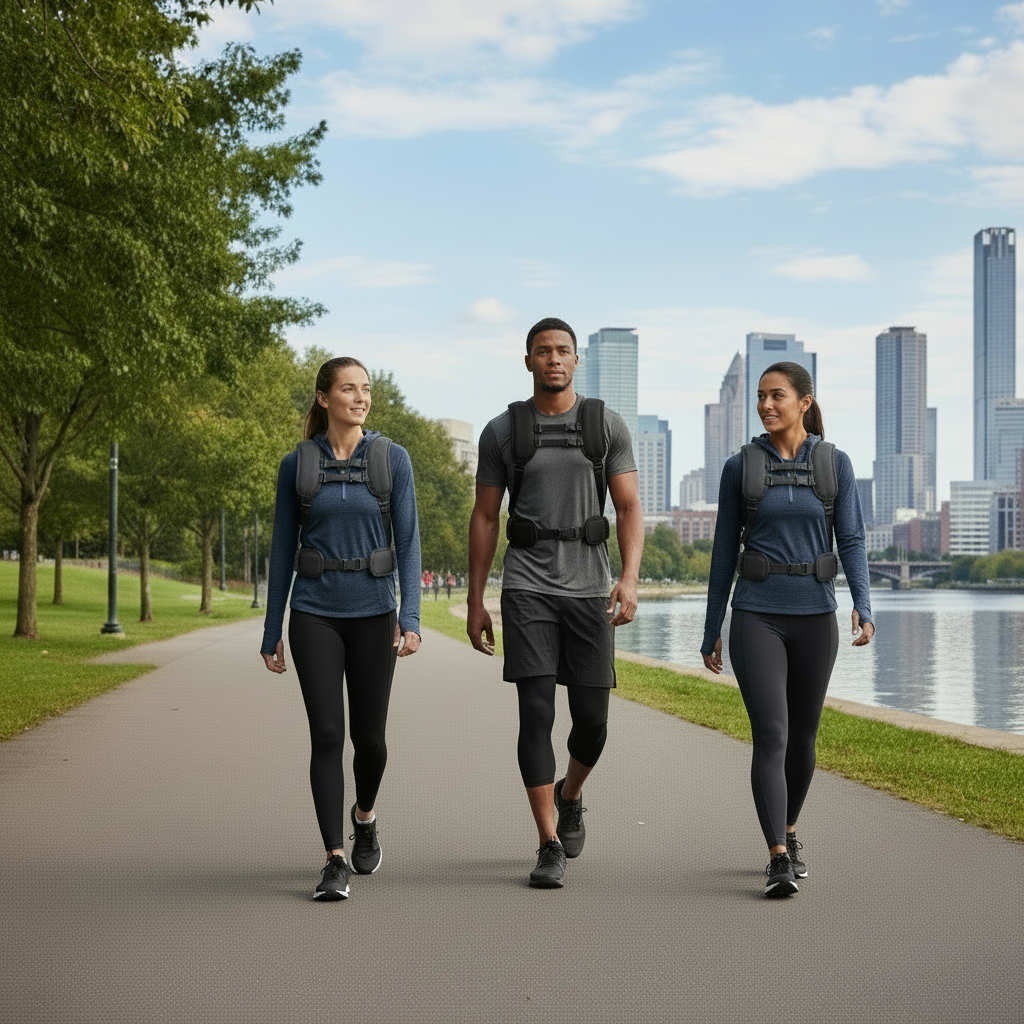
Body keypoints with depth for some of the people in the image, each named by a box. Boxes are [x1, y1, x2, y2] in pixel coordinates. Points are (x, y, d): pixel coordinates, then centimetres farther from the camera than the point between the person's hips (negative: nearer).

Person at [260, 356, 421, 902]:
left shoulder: (392, 458, -1)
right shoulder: (296, 464, 1)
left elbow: (408, 542, -4)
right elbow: (282, 549, 5)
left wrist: (410, 618, -15)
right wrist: (271, 631, 4)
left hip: (372, 614, 0)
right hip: (314, 615, 0)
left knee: (369, 737, 7)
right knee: (327, 735, -9)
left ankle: (363, 815, 38)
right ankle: (335, 861, -3)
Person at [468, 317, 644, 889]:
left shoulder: (608, 425, 4)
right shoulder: (502, 431, 5)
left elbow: (630, 509, -1)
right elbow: (485, 519, 8)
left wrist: (631, 579, -17)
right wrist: (475, 603, 5)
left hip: (590, 589, 1)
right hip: (527, 588, -1)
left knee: (592, 720, 4)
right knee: (536, 715, -10)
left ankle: (571, 796, 37)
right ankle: (551, 849, -3)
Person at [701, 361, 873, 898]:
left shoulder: (836, 464, 2)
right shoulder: (740, 466, 0)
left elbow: (851, 542, -1)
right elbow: (724, 550, 5)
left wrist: (863, 606, -18)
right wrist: (711, 631, 6)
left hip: (814, 617, 2)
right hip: (756, 617, -2)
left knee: (801, 737, 13)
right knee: (770, 737, -15)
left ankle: (787, 833, 37)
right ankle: (779, 863, -17)